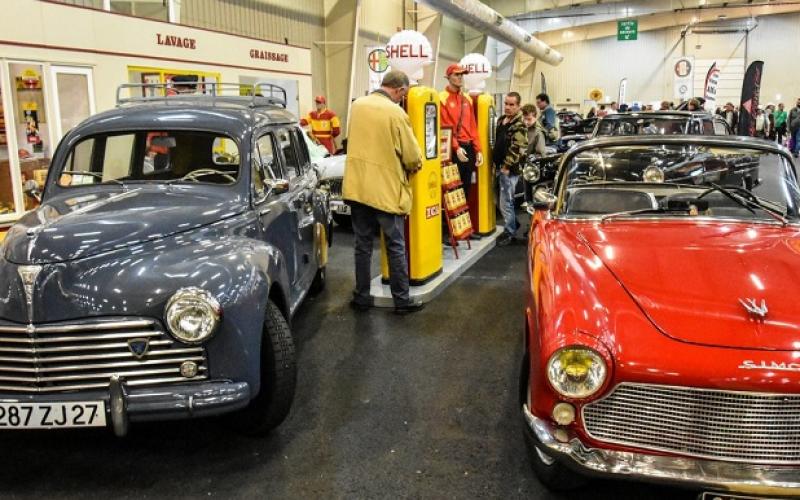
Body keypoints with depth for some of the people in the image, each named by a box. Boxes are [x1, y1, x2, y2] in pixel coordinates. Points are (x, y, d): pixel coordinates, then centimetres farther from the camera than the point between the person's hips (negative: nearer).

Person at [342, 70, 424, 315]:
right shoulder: (396, 113, -14)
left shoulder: (357, 105, 4)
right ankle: (401, 301, 13)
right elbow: (412, 157, -10)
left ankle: (362, 298, 19)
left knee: (363, 245, 12)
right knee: (396, 247, 6)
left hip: (357, 187, 5)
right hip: (387, 190, -5)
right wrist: (414, 166, 12)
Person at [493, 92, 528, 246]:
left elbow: (517, 149, -20)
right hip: (499, 167, 9)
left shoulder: (519, 125, -13)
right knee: (501, 201, 16)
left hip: (509, 169, -9)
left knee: (505, 203, -3)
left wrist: (507, 166, -19)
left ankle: (509, 232, 10)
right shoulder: (501, 120, 14)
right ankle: (515, 224, 31)